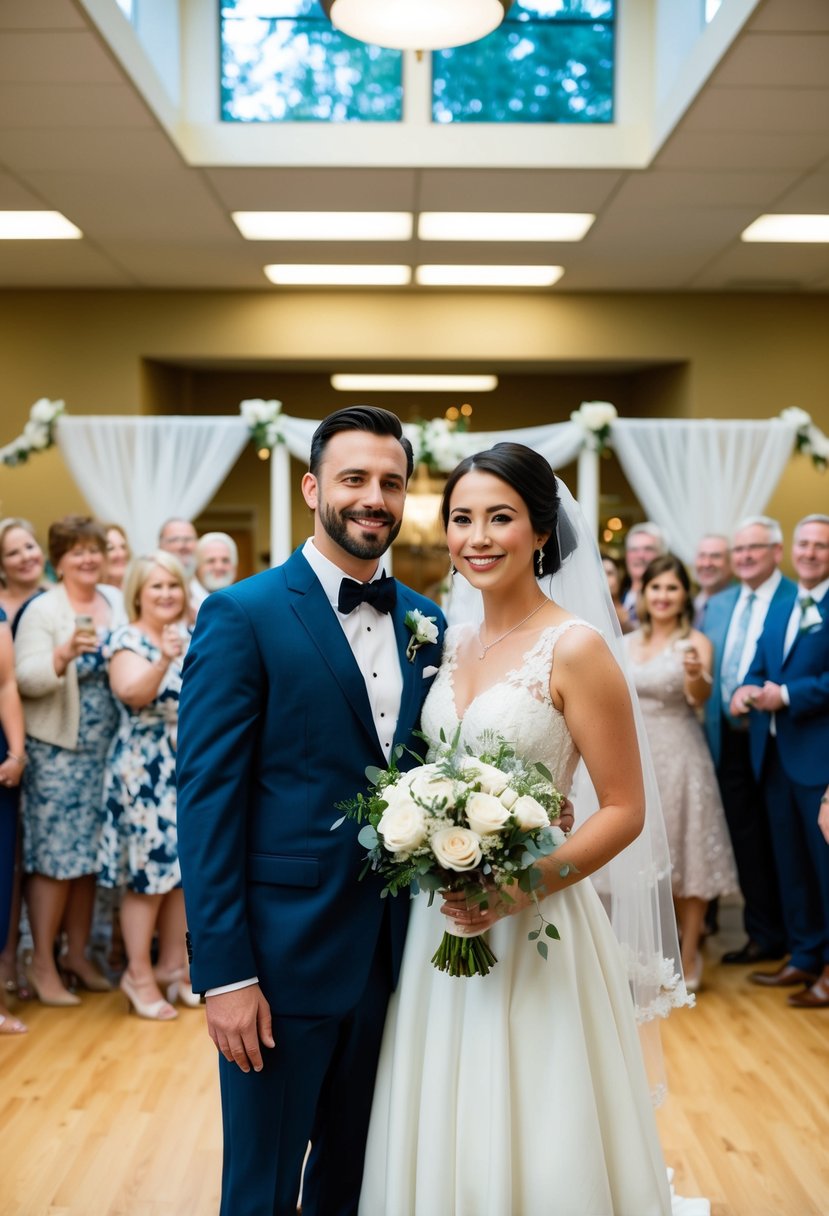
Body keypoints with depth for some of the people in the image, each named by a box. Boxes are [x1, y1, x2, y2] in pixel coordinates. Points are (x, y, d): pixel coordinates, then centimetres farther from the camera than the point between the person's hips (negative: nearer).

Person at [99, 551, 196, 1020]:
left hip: (190, 768, 6)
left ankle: (173, 965, 22)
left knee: (185, 868, 10)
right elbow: (132, 693, -30)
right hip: (144, 771, -6)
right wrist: (164, 659, -43)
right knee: (148, 874, -2)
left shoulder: (190, 637, 9)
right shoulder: (127, 639, -11)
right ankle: (138, 974, 10)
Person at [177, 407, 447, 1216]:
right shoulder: (242, 615, -9)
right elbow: (205, 797, -13)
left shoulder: (428, 623, 7)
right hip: (283, 953, -5)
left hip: (397, 954, 5)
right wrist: (224, 971, -15)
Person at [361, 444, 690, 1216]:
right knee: (444, 1134, 16)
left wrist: (530, 883, -22)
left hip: (532, 928, -6)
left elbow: (624, 809, -11)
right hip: (440, 921, 6)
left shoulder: (574, 648, -12)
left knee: (536, 1150, 5)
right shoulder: (451, 643, 7)